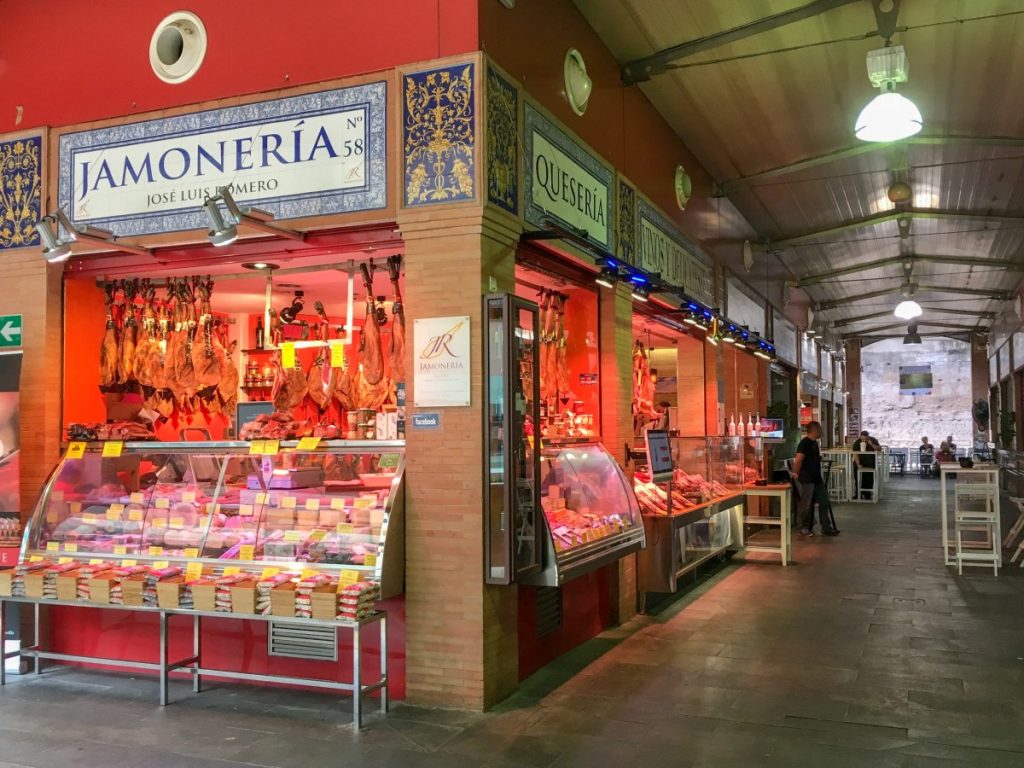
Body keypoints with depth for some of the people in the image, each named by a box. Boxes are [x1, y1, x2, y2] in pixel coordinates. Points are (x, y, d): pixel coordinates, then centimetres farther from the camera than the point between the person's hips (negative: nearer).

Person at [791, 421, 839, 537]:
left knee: (824, 502, 11)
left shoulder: (814, 443, 13)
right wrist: (796, 474, -13)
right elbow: (798, 460, -23)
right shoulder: (805, 443, -17)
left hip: (817, 478, 10)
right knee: (807, 505, 0)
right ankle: (804, 528, 12)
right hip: (807, 480, -10)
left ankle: (826, 528, 18)